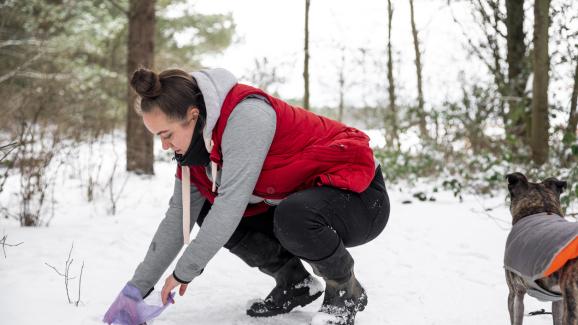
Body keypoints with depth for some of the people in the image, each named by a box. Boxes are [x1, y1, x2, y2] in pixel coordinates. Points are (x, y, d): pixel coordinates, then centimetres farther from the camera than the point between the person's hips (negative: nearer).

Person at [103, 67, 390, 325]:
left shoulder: (246, 114, -29)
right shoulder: (194, 143, -2)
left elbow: (231, 203, -31)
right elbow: (178, 216, 2)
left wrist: (184, 272, -22)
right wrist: (138, 288, -1)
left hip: (361, 197, -8)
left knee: (292, 218, -38)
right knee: (208, 215, -2)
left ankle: (348, 291, -8)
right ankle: (295, 283, 11)